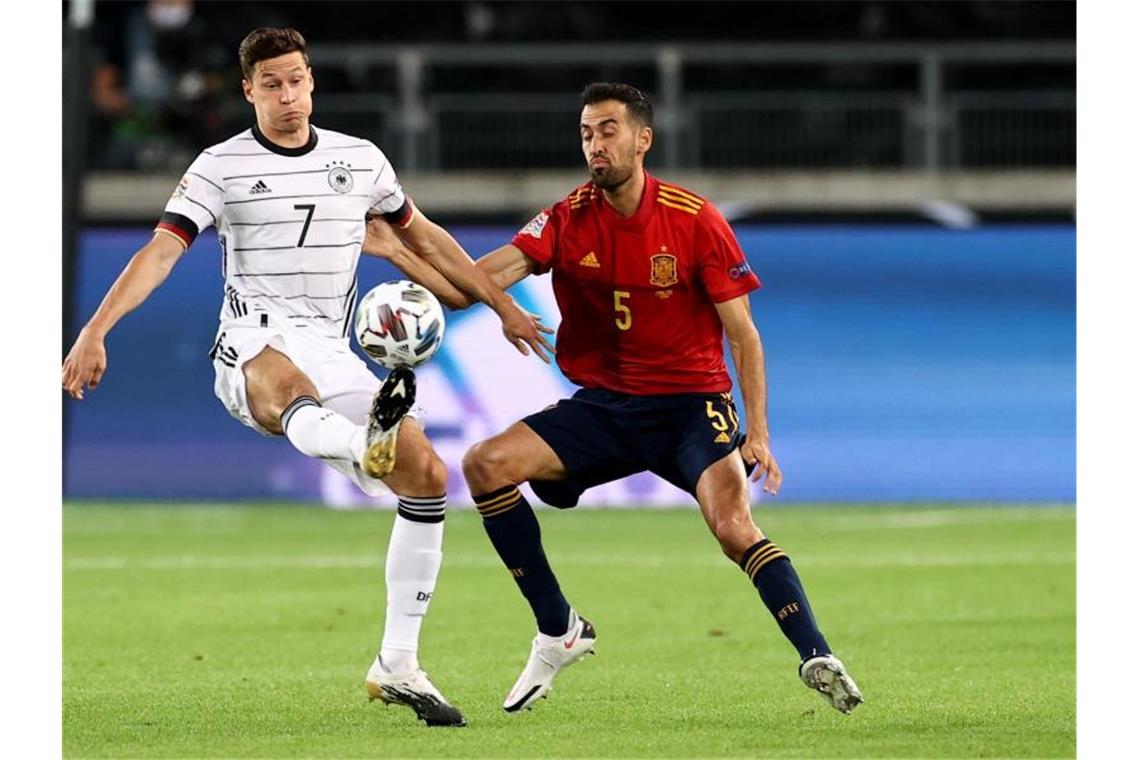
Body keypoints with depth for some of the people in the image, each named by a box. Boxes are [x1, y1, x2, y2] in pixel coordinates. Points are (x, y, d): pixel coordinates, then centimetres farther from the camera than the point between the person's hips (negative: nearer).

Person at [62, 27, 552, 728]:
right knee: (285, 383, -43)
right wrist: (95, 331, -20)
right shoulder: (222, 167, 1)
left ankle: (396, 666, -1)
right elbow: (161, 251, -7)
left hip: (331, 353, 5)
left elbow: (423, 235, 25)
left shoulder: (360, 159, 13)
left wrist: (502, 304, 25)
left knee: (429, 475, -9)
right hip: (254, 341, -5)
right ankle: (366, 448, -81)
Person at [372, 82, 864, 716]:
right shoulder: (567, 221, -3)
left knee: (734, 527, -29)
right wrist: (396, 251, -30)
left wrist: (756, 432, -14)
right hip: (603, 404, 4)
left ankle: (817, 658, -24)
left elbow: (742, 334, -7)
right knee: (485, 465, -13)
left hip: (691, 402, -4)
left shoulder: (696, 221, -10)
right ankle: (559, 632, -2)